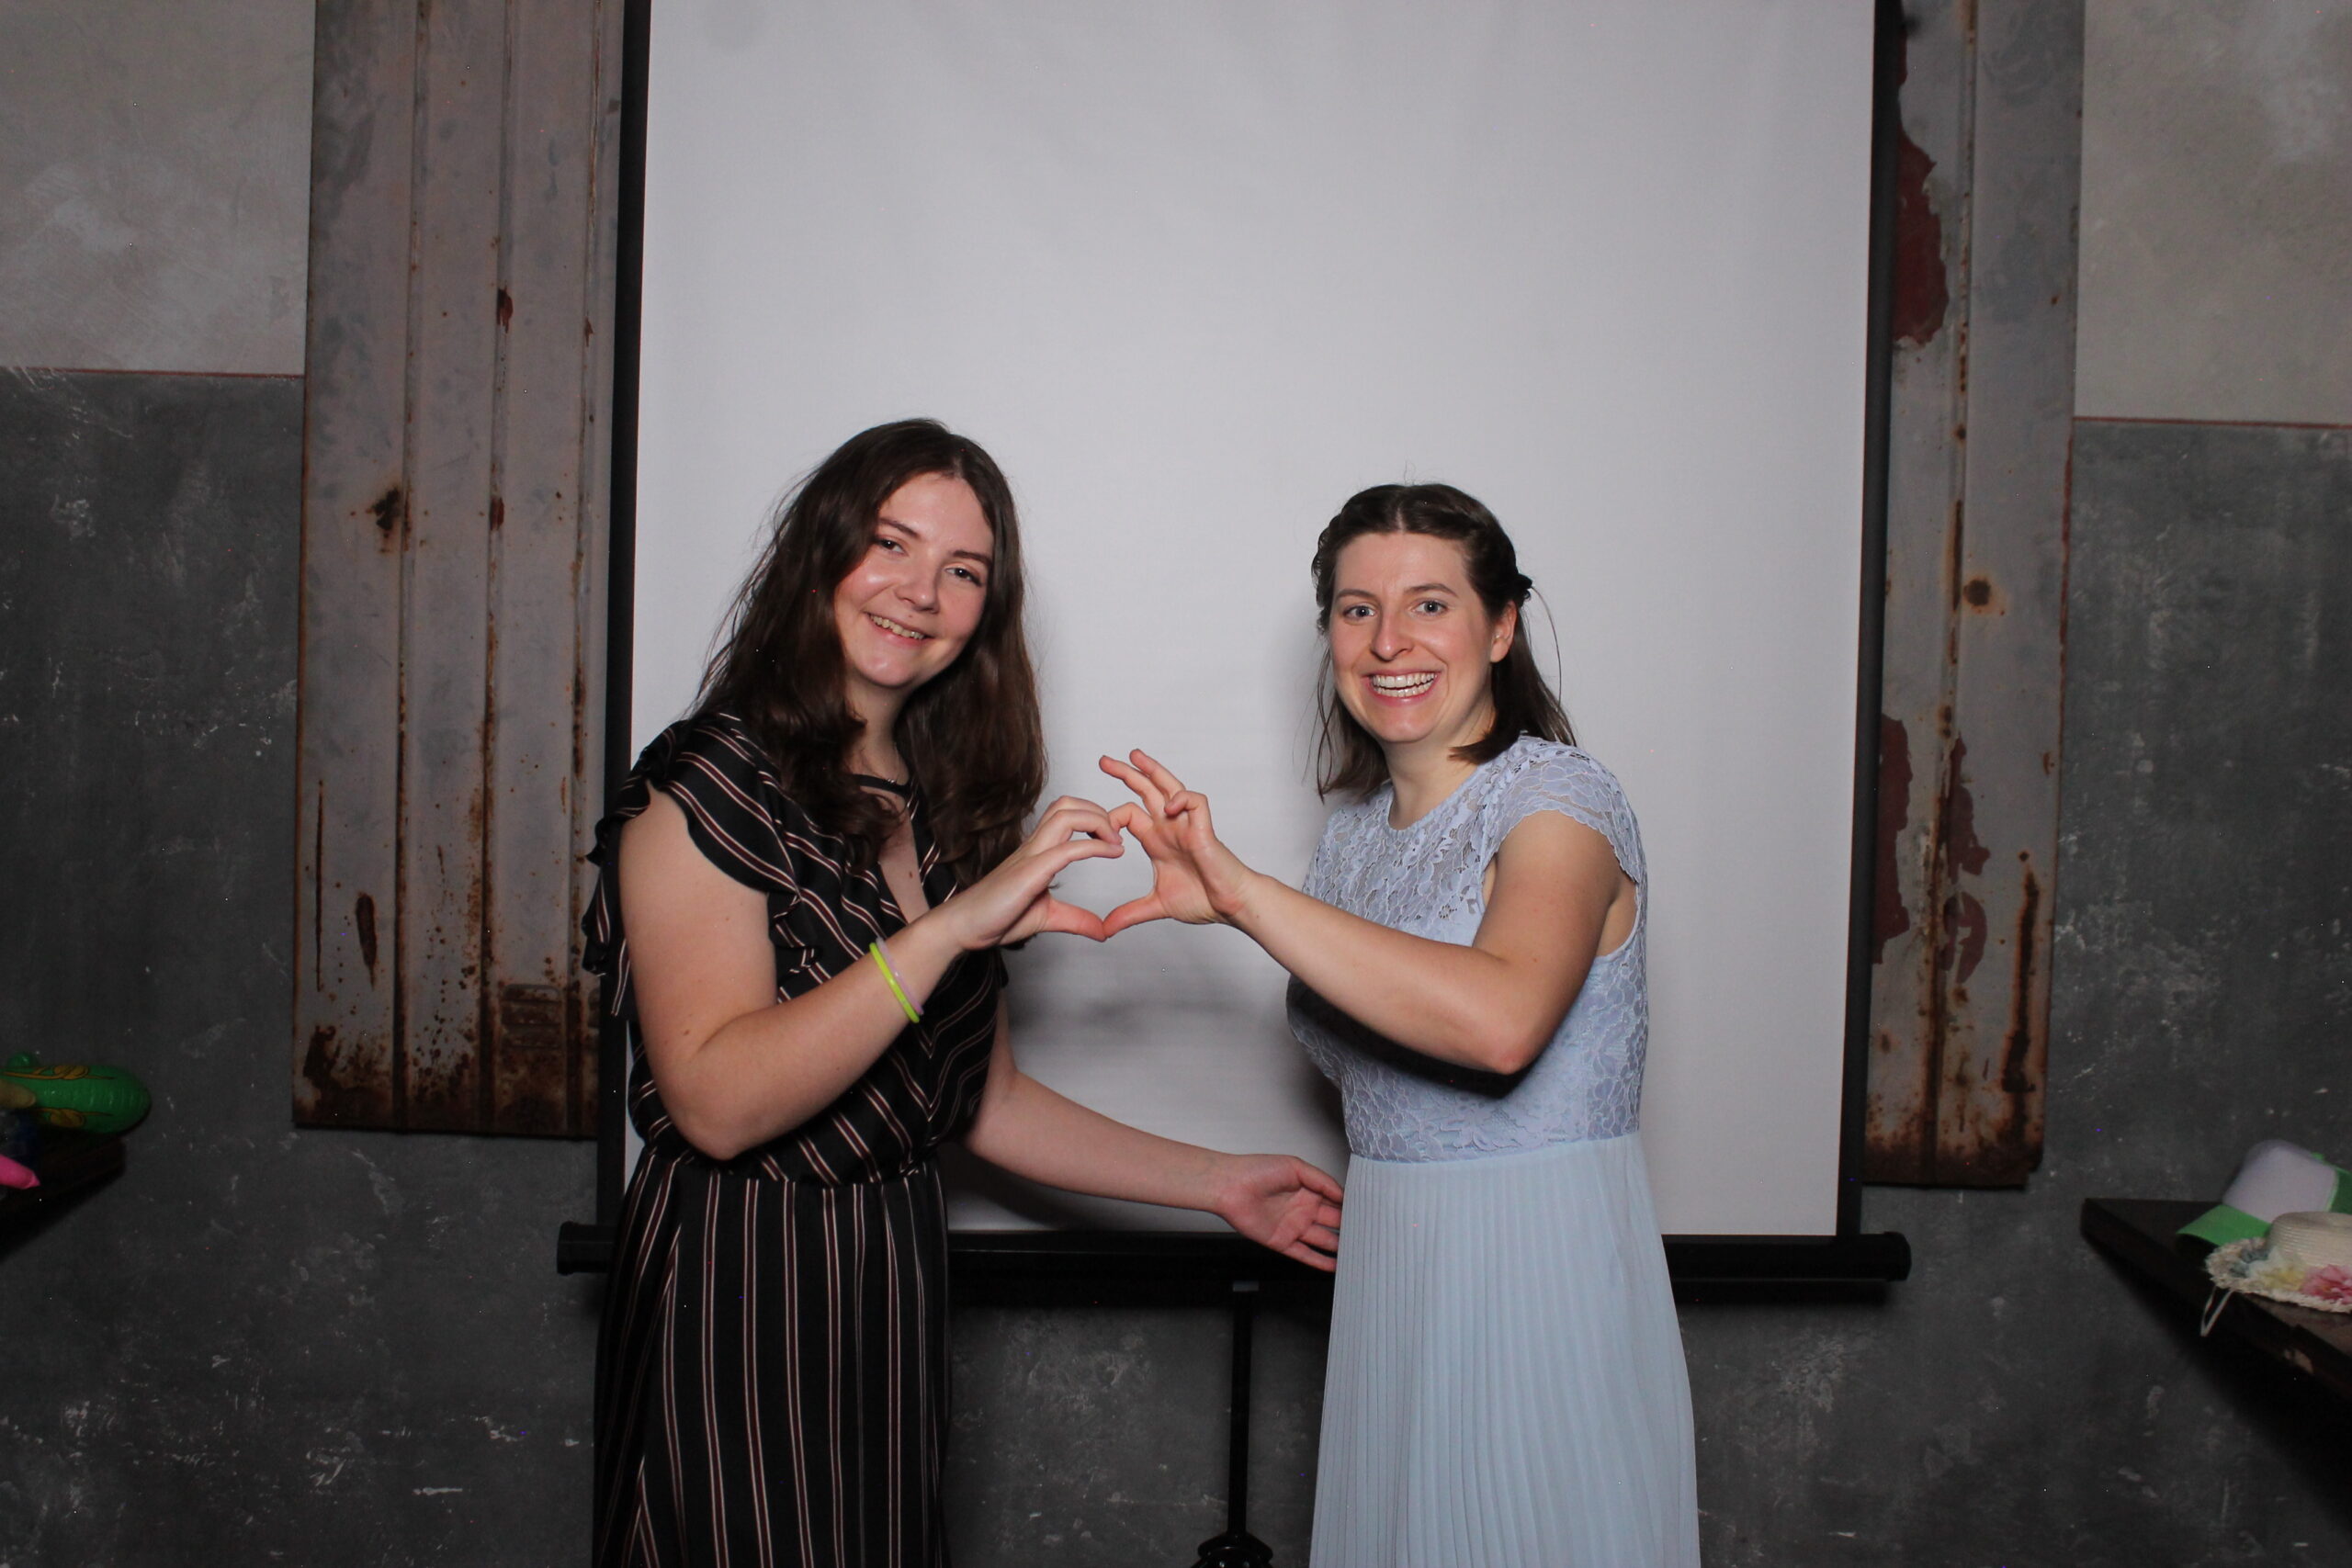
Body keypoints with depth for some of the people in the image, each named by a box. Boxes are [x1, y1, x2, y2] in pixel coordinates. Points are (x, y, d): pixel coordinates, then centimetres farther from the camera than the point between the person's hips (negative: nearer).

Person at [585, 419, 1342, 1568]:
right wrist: (951, 927, -28)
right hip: (737, 1290, -6)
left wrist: (1216, 1184, 10)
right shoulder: (703, 788, -11)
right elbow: (717, 1102, -23)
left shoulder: (948, 815, 9)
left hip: (895, 1291, 6)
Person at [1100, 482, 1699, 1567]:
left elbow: (1500, 1022, -34)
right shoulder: (1355, 827, 9)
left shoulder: (1557, 796, -13)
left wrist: (1240, 893, -33)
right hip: (1387, 1273, 7)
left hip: (1541, 1271, -6)